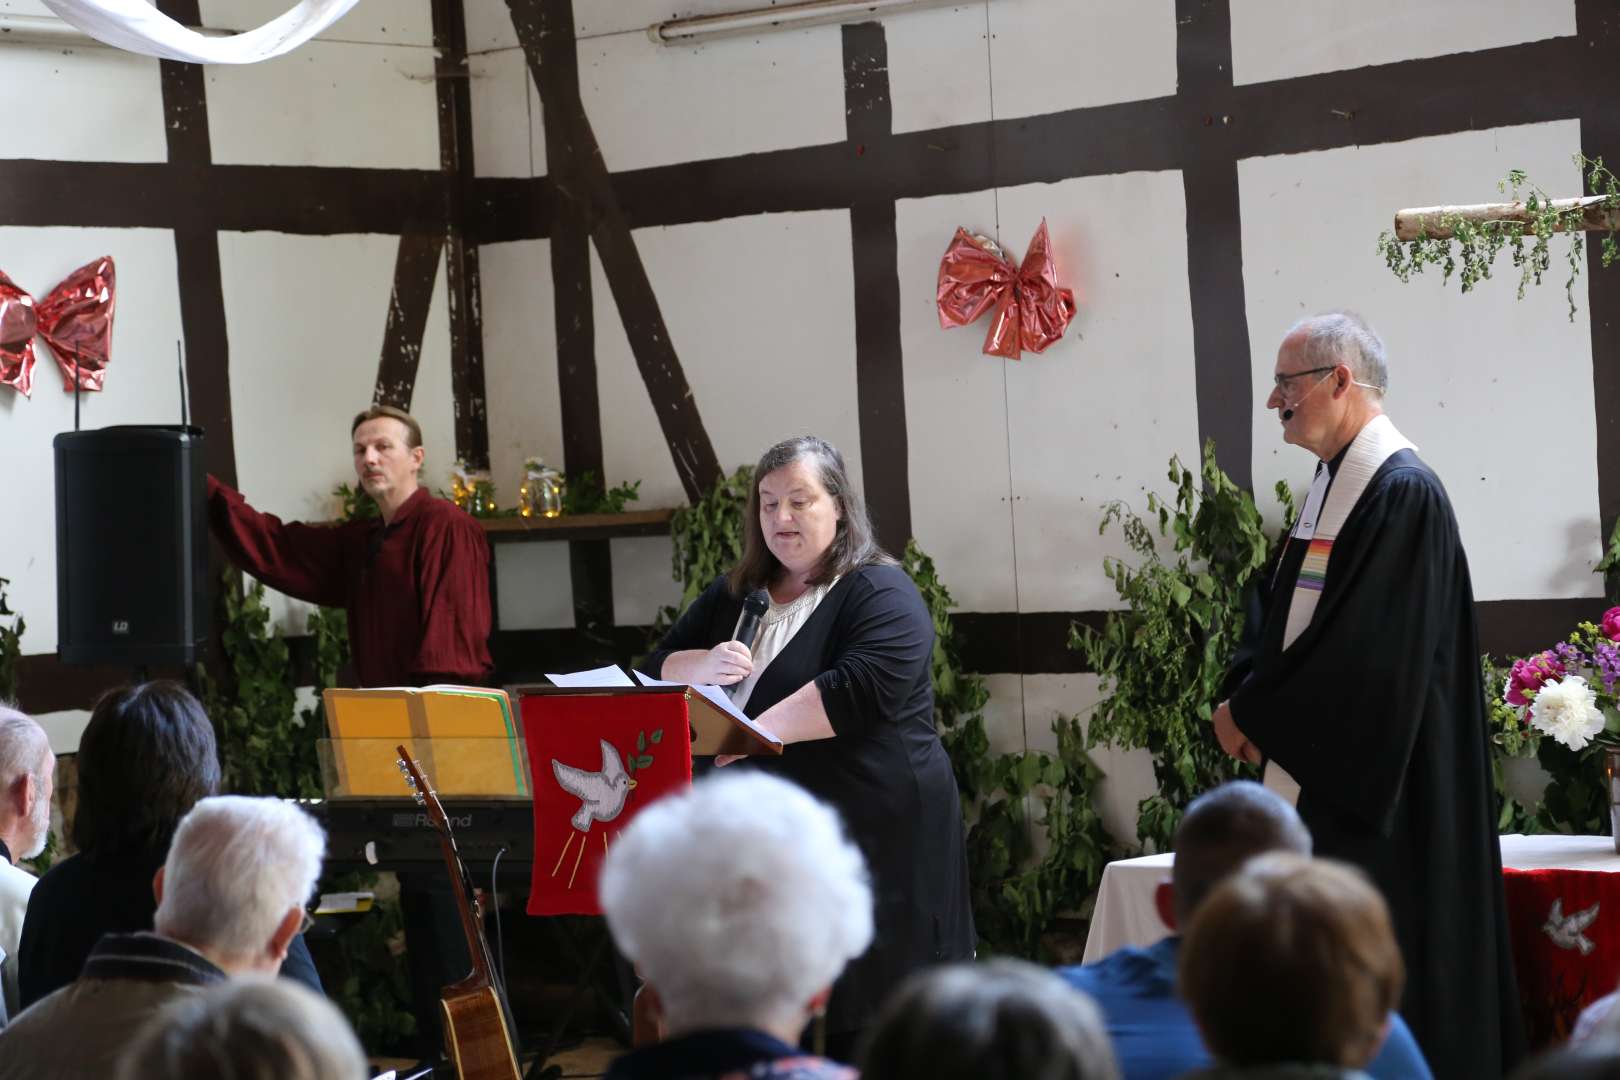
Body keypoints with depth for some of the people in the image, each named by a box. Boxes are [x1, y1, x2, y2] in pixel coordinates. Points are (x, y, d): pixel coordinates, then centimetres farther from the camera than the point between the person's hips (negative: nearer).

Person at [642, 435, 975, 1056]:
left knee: (867, 1022, -3)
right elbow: (659, 671, 16)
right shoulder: (735, 595, 16)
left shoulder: (880, 592, -6)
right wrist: (708, 666, -7)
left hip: (872, 838, -6)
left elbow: (863, 690, -21)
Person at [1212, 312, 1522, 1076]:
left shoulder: (1402, 493, -16)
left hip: (1376, 785, -9)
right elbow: (1279, 613, 17)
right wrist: (1243, 696, -2)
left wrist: (1252, 713, -12)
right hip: (1319, 770, 9)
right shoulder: (1332, 487, 13)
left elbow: (1364, 652, -22)